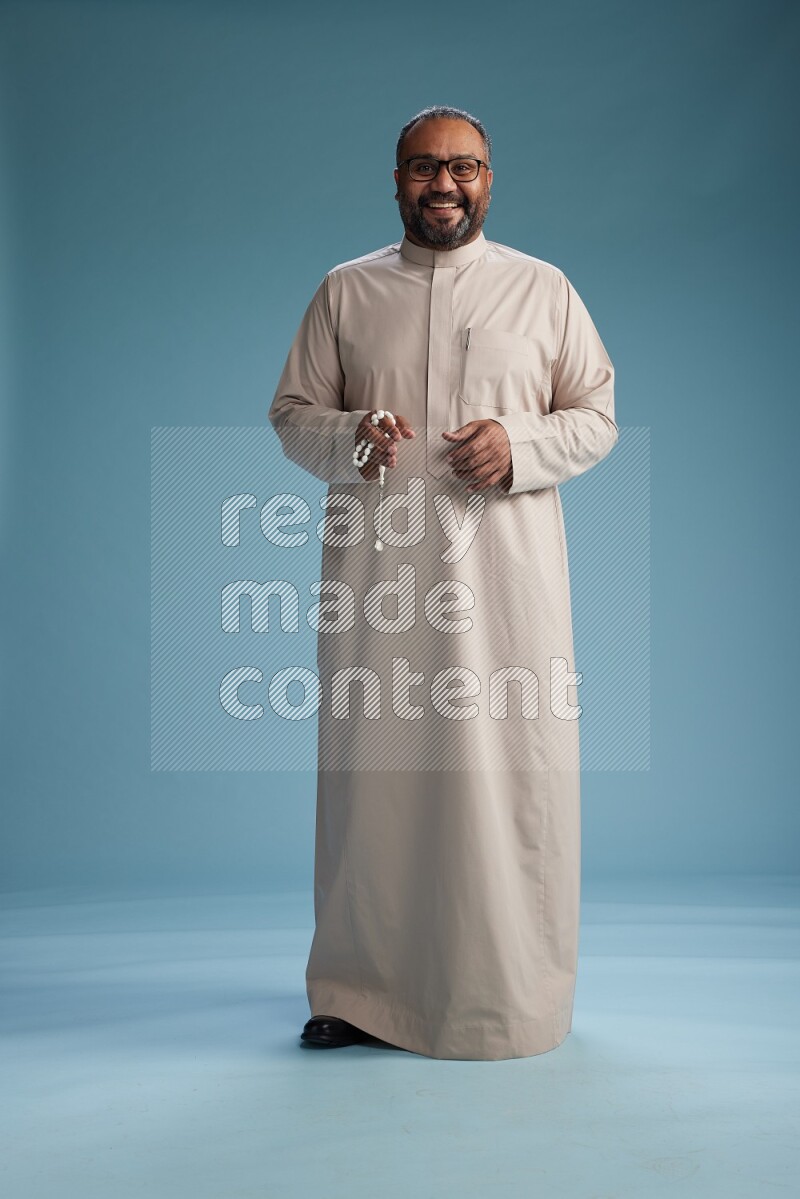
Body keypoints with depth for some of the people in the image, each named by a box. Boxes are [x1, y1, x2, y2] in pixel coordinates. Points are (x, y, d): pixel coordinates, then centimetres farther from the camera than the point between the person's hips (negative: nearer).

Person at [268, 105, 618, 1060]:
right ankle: (364, 990, 17)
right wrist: (351, 437, -10)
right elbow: (291, 413, 13)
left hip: (506, 564, 0)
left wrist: (520, 445, -10)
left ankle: (511, 995, 15)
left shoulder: (544, 290, 12)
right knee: (371, 763, 2)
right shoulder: (345, 291, 14)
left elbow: (598, 416, 10)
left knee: (511, 772, -2)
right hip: (377, 566, 1)